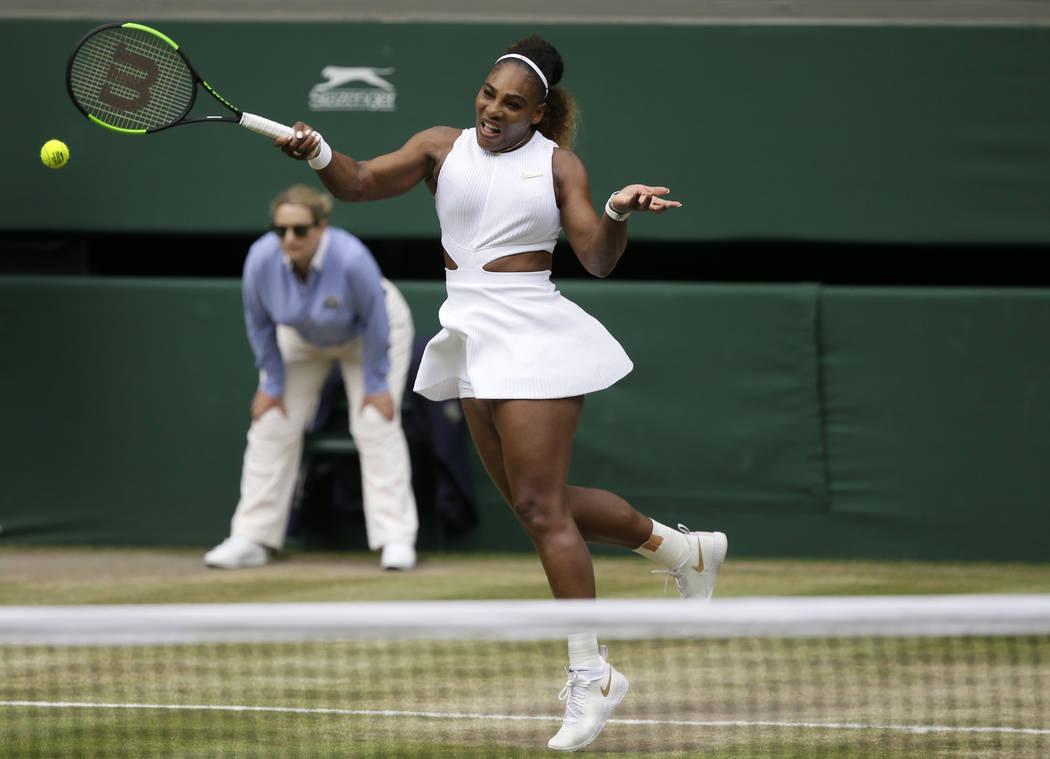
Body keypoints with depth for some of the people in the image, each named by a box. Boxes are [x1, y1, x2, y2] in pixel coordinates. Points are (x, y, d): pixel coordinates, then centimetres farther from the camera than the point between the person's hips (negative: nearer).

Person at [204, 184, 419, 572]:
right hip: (300, 334, 3)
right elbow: (260, 323, -13)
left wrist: (376, 384, -18)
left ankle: (396, 539, -10)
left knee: (376, 424, -14)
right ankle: (249, 539, 4)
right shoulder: (261, 259, -32)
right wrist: (271, 383, -8)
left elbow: (375, 321, -24)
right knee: (272, 427, -2)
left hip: (363, 333, -3)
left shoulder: (352, 259, -41)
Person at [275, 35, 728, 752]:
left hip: (534, 336, -6)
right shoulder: (443, 148, 8)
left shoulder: (557, 164, -1)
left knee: (540, 507, -9)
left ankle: (591, 674, -3)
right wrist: (319, 153, -21)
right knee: (540, 504, 12)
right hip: (477, 341, 6)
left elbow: (598, 259, -7)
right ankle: (684, 549, 33)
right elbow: (358, 183, -1)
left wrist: (619, 214, -27)